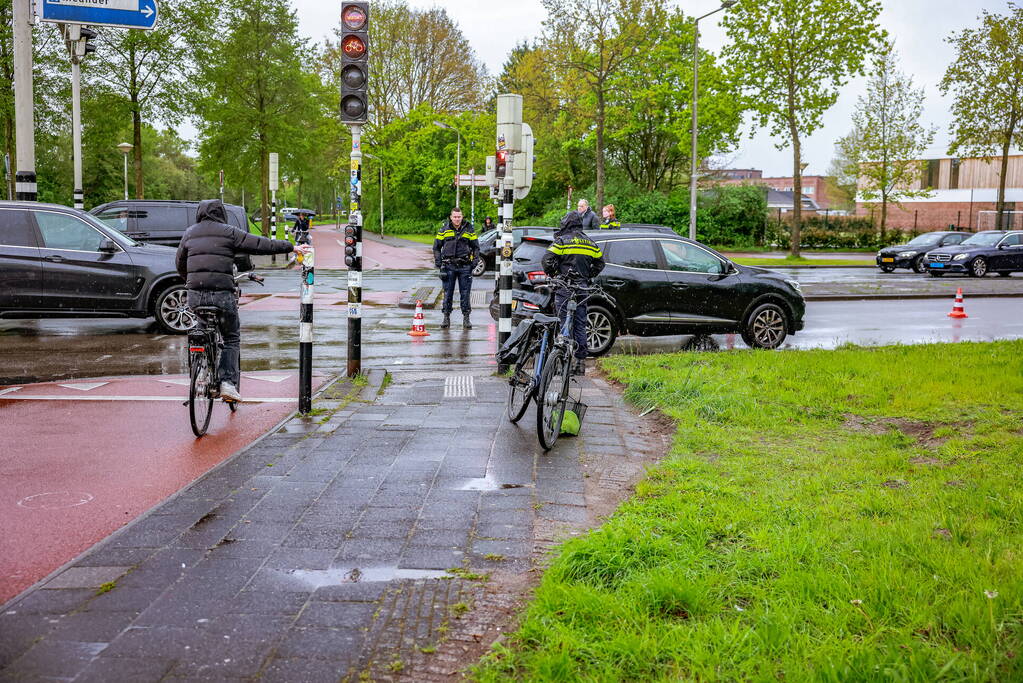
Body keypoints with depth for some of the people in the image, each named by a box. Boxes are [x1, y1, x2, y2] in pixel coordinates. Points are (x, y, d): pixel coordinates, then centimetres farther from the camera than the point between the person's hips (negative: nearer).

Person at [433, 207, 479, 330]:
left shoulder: (468, 229, 7)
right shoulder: (444, 230, 5)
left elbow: (476, 247, 14)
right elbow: (436, 247, 11)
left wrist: (475, 260, 1)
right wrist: (438, 261, 1)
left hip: (465, 266, 0)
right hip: (449, 266, 0)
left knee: (465, 293, 2)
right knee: (448, 293, 3)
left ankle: (466, 318, 9)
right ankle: (446, 317, 10)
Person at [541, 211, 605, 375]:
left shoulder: (562, 241, -4)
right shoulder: (589, 242, 14)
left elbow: (547, 260, -12)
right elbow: (600, 262, 19)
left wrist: (553, 275, 4)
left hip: (564, 288, -5)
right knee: (580, 325, 9)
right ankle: (581, 360, 8)